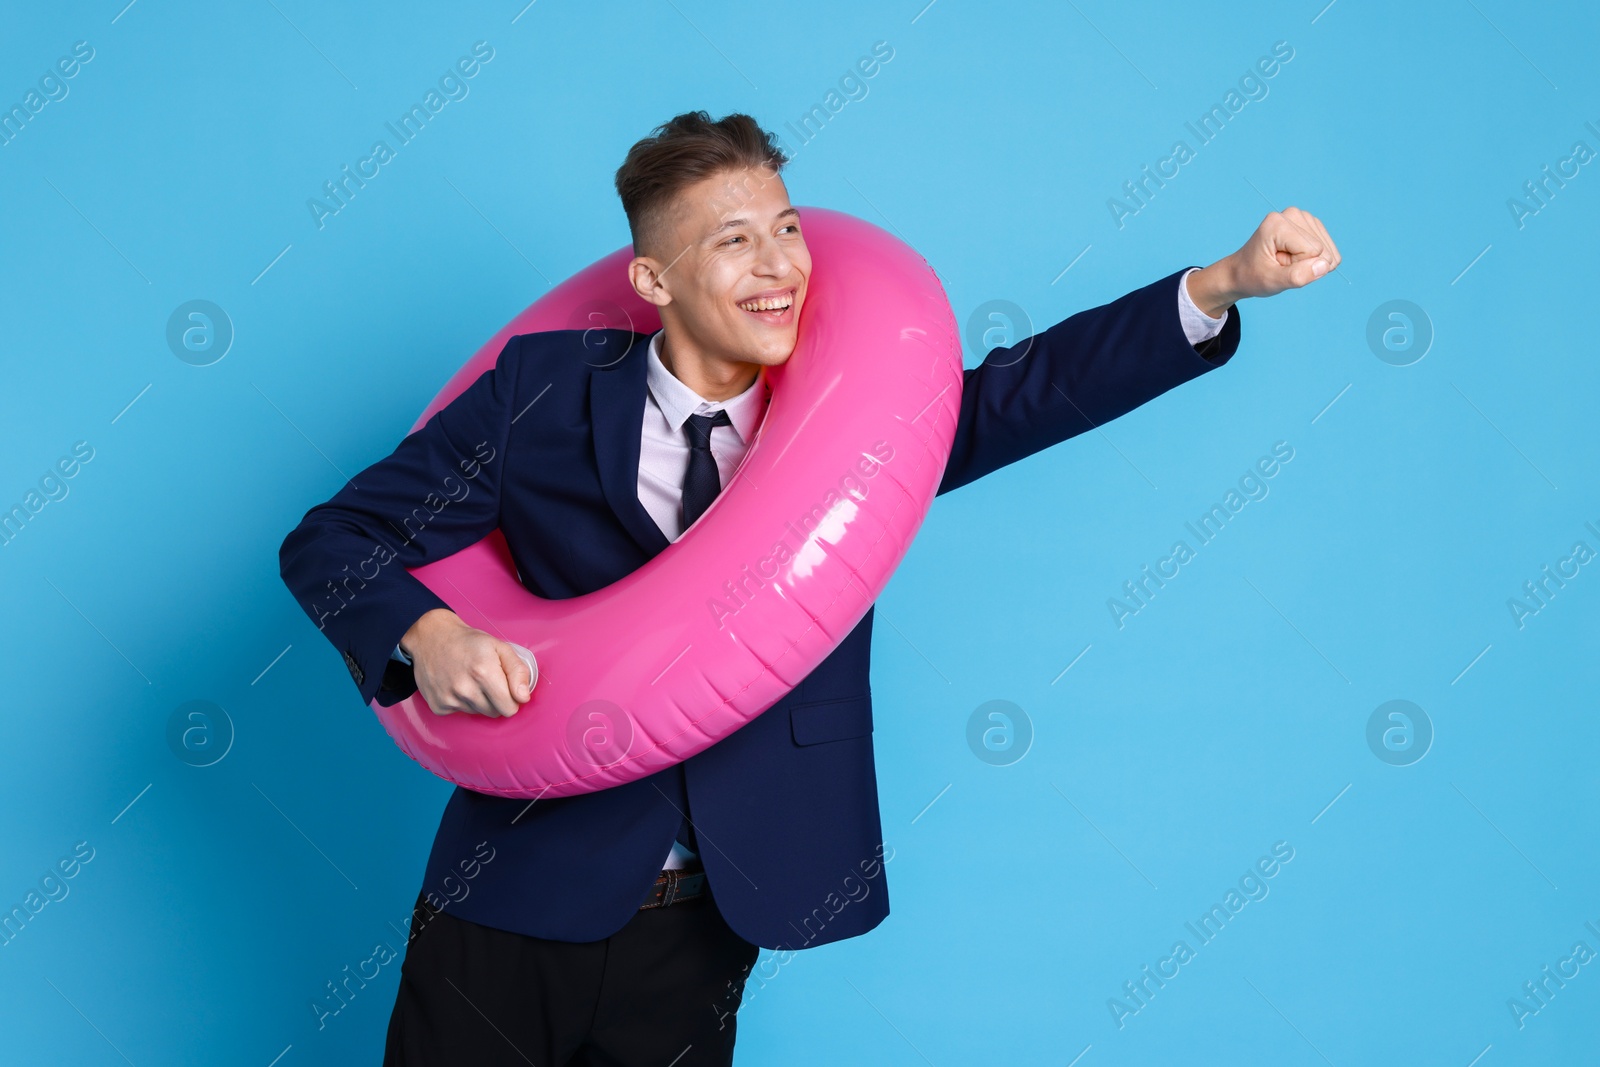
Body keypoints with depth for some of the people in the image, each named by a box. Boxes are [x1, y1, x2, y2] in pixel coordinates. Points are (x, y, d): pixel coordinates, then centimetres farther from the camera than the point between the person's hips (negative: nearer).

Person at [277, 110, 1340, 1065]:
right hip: (517, 909, -1)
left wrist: (1222, 285, -26)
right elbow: (334, 539, -4)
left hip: (713, 923, 1)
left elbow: (1028, 387, -13)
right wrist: (425, 634, -24)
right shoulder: (547, 390, -7)